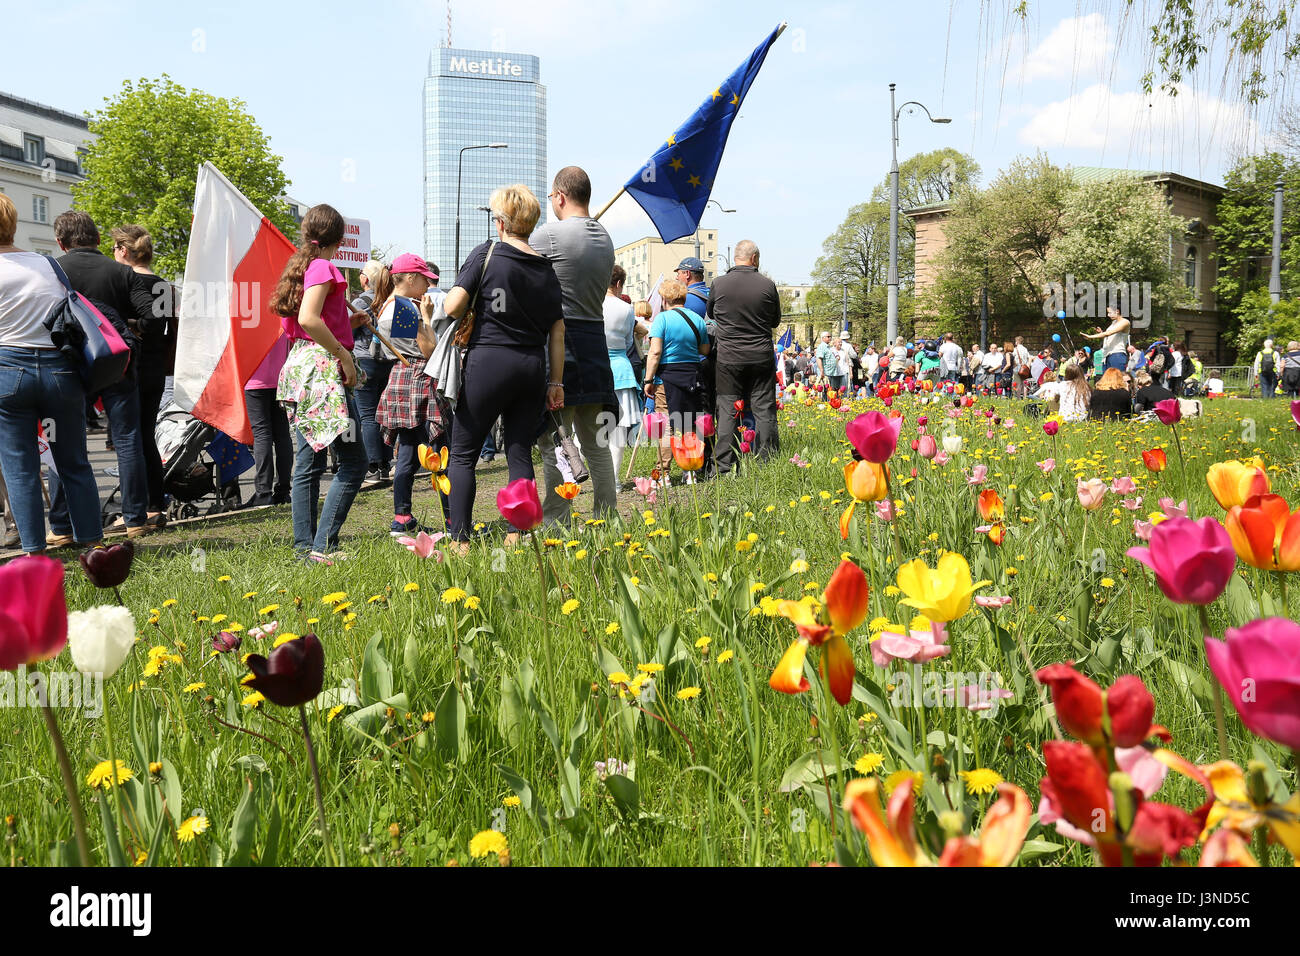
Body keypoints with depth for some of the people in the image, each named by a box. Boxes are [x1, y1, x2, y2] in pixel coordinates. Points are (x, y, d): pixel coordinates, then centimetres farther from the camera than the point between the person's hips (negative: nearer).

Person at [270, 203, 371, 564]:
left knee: (308, 463, 10)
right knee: (353, 460, -7)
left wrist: (348, 323, 20)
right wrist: (344, 354, -16)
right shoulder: (323, 267, -9)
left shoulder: (301, 266, 18)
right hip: (322, 369, -10)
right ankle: (324, 545, -11)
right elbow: (309, 319, -22)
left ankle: (304, 545, 12)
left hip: (302, 367, 10)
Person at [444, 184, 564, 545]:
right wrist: (556, 381, 11)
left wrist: (468, 318, 10)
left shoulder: (487, 252, -5)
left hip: (489, 360, -4)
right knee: (520, 453, 9)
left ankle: (461, 542, 0)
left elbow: (452, 306, -13)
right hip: (533, 365, 4)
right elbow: (557, 330, 7)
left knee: (462, 453, 5)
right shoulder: (546, 267, 7)